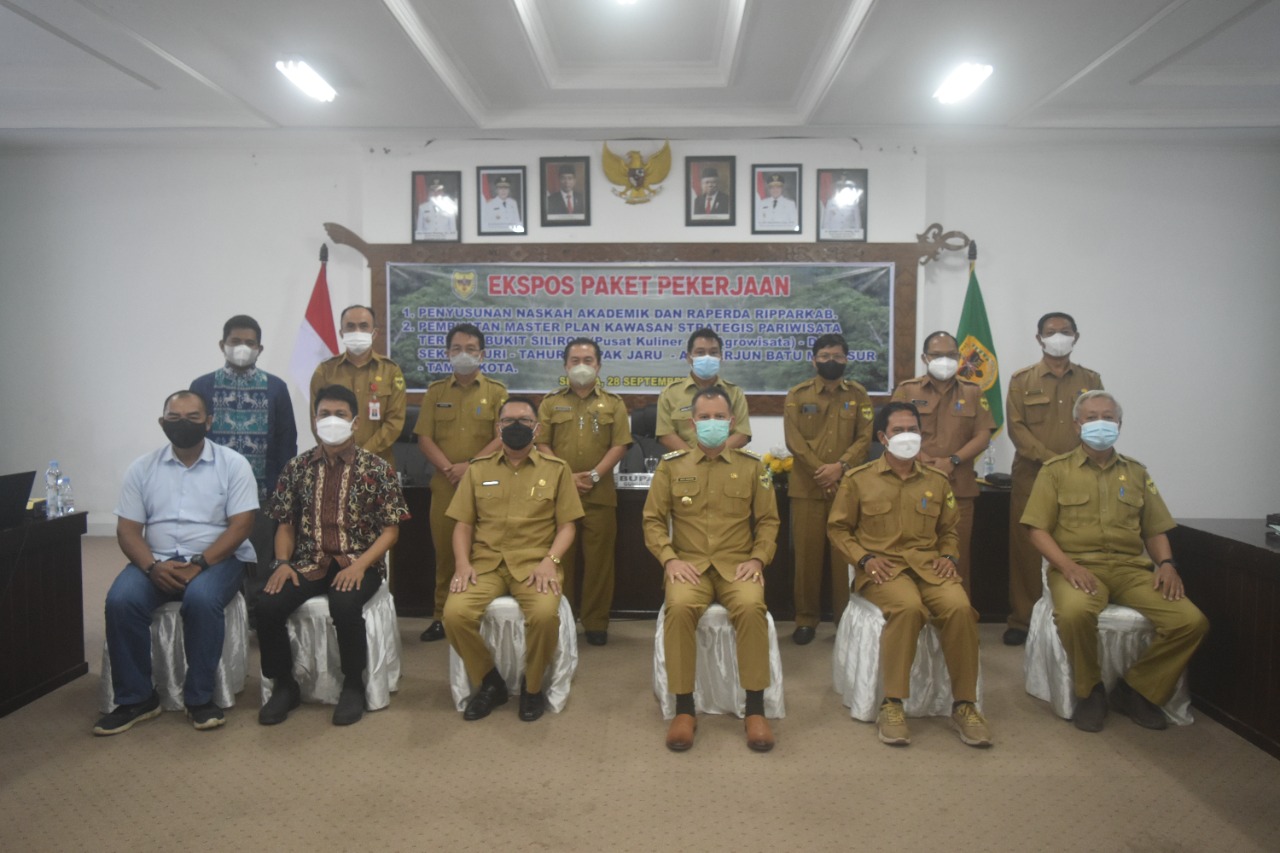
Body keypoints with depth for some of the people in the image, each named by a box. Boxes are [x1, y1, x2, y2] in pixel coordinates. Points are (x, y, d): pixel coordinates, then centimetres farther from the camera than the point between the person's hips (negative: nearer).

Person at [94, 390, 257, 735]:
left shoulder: (233, 463, -2)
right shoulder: (142, 467, 7)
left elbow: (240, 525, -9)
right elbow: (128, 529, 3)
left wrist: (199, 564, -21)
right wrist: (152, 567, -16)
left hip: (217, 558, -3)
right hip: (157, 561, 3)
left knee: (202, 599, -34)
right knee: (120, 600, -25)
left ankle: (200, 698, -17)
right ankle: (135, 698, -8)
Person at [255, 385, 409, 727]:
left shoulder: (377, 469, -1)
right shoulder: (298, 467, 9)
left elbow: (390, 530, -3)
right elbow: (286, 523, 12)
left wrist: (359, 565, -17)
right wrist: (283, 562, -7)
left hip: (357, 564, -3)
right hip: (308, 562, 3)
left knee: (344, 605, -34)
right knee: (268, 606, -23)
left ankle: (353, 686, -8)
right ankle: (284, 685, 2)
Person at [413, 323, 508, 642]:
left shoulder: (496, 391, 5)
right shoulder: (435, 391, 11)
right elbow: (424, 438, 4)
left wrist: (471, 465, -14)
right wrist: (448, 468, -11)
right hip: (445, 483, 2)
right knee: (445, 550, 5)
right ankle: (441, 615, 15)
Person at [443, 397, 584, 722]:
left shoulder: (556, 469, 8)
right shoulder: (478, 469, 14)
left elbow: (566, 526, 5)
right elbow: (463, 525, 11)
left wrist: (550, 560, -12)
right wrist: (462, 563, -6)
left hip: (534, 562, -2)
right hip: (486, 562, 2)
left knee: (545, 613, -32)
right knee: (455, 613, -26)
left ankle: (532, 687, -1)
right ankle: (489, 681, 2)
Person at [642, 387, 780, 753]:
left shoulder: (752, 466, 9)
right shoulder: (671, 465, 8)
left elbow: (768, 520, 11)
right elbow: (653, 519, 7)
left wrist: (757, 558, -5)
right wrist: (669, 558, -8)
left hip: (737, 564, 0)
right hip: (688, 563, 0)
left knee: (752, 607, -32)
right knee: (679, 607, -33)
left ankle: (755, 709, -16)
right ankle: (684, 709, -17)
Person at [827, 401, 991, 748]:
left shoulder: (937, 480, 14)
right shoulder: (858, 479, 4)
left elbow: (948, 530, 25)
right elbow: (837, 529, 8)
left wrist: (948, 555, 4)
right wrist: (864, 558, -8)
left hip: (928, 564, 3)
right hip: (882, 567, -3)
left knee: (960, 607, -29)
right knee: (908, 606, -36)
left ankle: (964, 704, -13)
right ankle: (892, 704, -25)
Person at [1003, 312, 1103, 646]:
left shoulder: (1090, 380, 13)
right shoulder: (1022, 380, 7)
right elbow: (1016, 427, -2)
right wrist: (1049, 458, -14)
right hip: (1032, 476, -1)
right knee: (1026, 548, -1)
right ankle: (1022, 619, 7)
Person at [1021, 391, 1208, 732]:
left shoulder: (1136, 472, 19)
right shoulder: (1055, 470, 7)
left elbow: (1155, 530, 19)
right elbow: (1038, 530, 0)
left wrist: (1166, 563, -2)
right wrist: (1068, 566, -16)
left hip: (1131, 568, 4)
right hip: (1077, 566, -4)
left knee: (1192, 621, -20)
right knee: (1074, 612, -37)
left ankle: (1135, 690, 3)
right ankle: (1090, 690, -7)